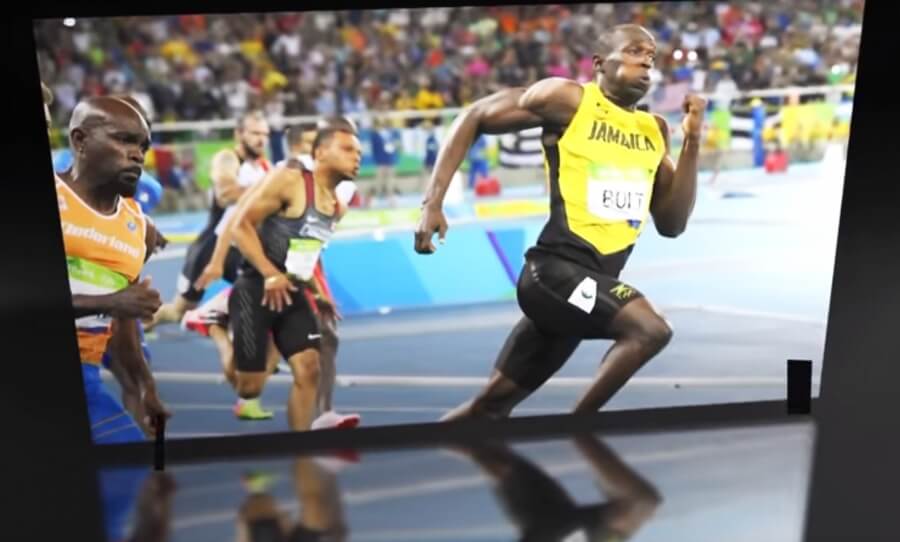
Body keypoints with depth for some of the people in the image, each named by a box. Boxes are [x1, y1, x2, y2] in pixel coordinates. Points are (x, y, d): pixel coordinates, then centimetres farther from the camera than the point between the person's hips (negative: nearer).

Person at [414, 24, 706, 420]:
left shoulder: (654, 130, 15)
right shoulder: (568, 98, -4)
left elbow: (672, 224, 13)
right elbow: (474, 117, 1)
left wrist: (692, 142, 4)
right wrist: (433, 200, -8)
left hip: (596, 280, 7)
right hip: (557, 268, -7)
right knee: (651, 329, -28)